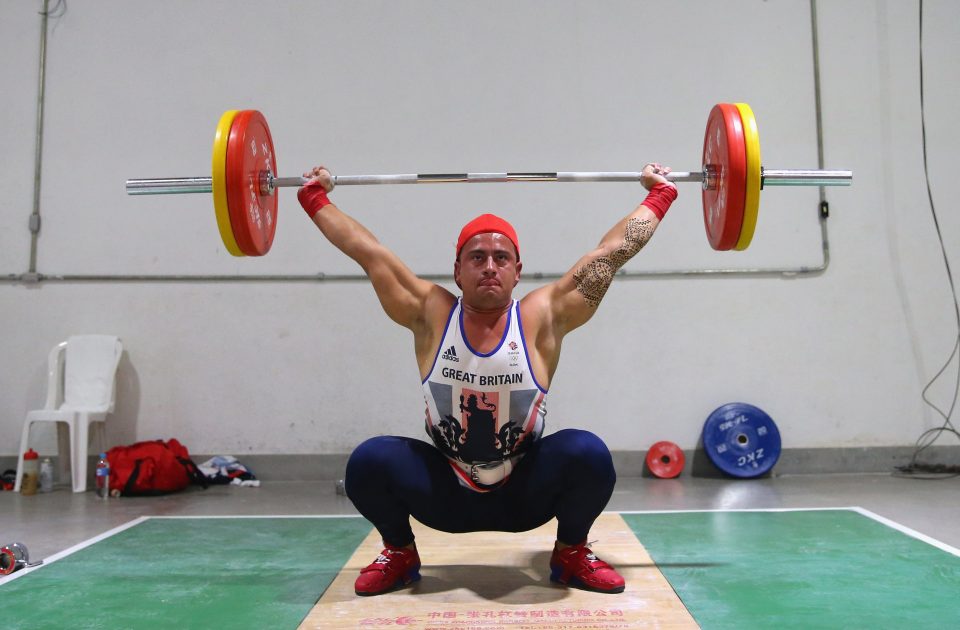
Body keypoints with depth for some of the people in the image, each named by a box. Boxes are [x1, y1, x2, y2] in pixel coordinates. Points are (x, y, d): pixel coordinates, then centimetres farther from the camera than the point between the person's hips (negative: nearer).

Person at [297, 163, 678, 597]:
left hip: (526, 492, 0)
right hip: (446, 494, 1)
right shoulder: (431, 316, -9)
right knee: (368, 461, -24)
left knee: (588, 454, -29)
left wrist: (659, 195, 0)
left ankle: (572, 553, 3)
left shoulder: (542, 318, -11)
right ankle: (399, 554, 8)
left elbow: (612, 251, -5)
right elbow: (368, 252, -2)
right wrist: (315, 198, 6)